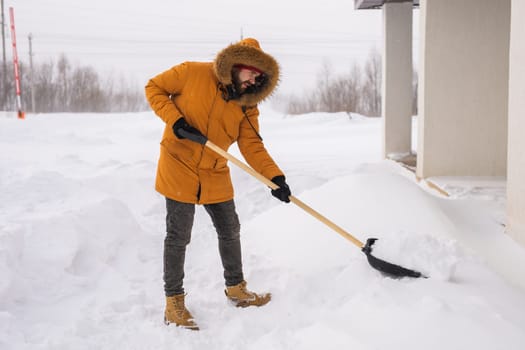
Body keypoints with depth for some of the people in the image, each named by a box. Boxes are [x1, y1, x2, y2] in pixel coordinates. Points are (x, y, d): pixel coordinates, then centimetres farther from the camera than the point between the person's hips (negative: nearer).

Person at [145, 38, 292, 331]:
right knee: (179, 237, 1)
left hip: (216, 177, 5)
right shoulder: (192, 73, -12)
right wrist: (175, 120, -19)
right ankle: (174, 303, 15)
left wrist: (275, 176, -21)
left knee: (231, 232, 13)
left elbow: (252, 146, -6)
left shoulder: (247, 105, -1)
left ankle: (236, 288, 34)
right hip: (179, 169, -5)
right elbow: (155, 88, -4)